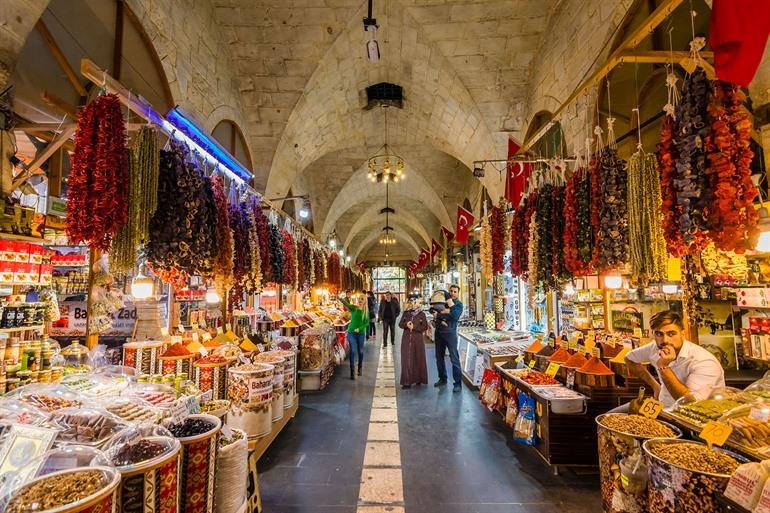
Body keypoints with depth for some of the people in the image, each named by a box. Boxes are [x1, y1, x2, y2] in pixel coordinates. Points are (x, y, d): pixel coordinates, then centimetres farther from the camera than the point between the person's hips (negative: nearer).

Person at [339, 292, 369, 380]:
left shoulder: (366, 311, 2)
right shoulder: (353, 308, -5)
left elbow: (367, 323, 0)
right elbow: (346, 304, -26)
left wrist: (359, 328, -16)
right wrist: (341, 299, -47)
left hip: (361, 333, 2)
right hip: (351, 332, -2)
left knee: (360, 351, 14)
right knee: (353, 352, -5)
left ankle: (360, 368, 35)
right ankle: (352, 372, 1)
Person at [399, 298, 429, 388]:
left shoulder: (421, 314, -2)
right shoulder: (406, 313, 5)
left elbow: (425, 327, -6)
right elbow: (400, 324, 7)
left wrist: (414, 327, -16)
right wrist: (406, 324, -14)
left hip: (418, 340, -2)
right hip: (406, 339, 2)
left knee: (418, 359, 7)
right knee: (406, 360, 0)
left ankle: (418, 379, 23)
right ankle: (407, 381, 4)